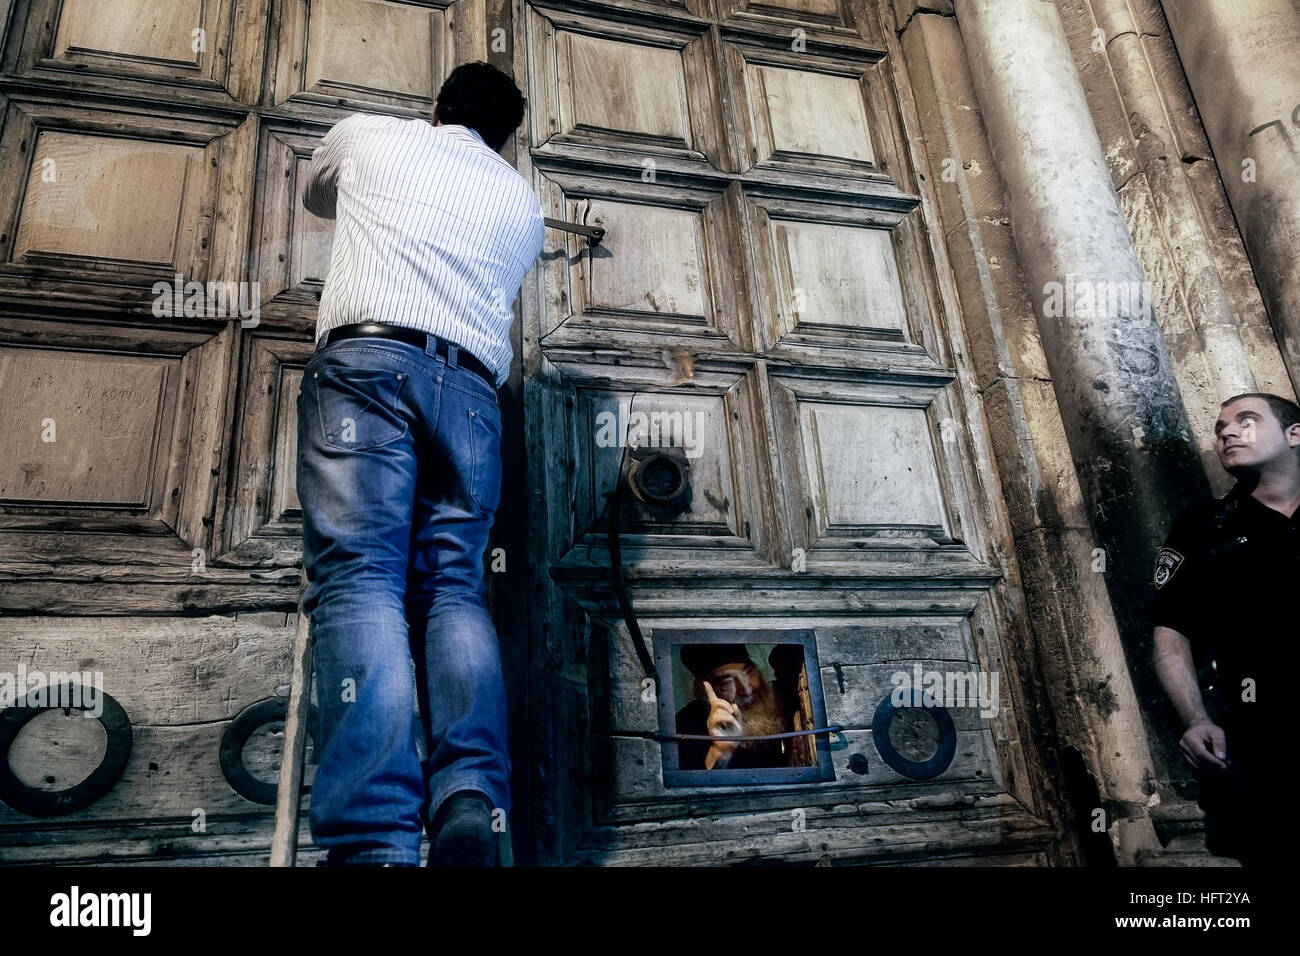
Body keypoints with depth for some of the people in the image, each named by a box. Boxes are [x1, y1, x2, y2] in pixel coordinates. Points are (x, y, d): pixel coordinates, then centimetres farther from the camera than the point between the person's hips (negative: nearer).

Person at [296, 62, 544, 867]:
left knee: (360, 576, -15)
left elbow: (316, 196, 44)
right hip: (471, 384, 3)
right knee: (455, 584, -2)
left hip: (368, 356, -2)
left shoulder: (369, 136, 24)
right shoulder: (522, 202, 27)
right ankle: (471, 801, -23)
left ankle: (377, 839, -29)